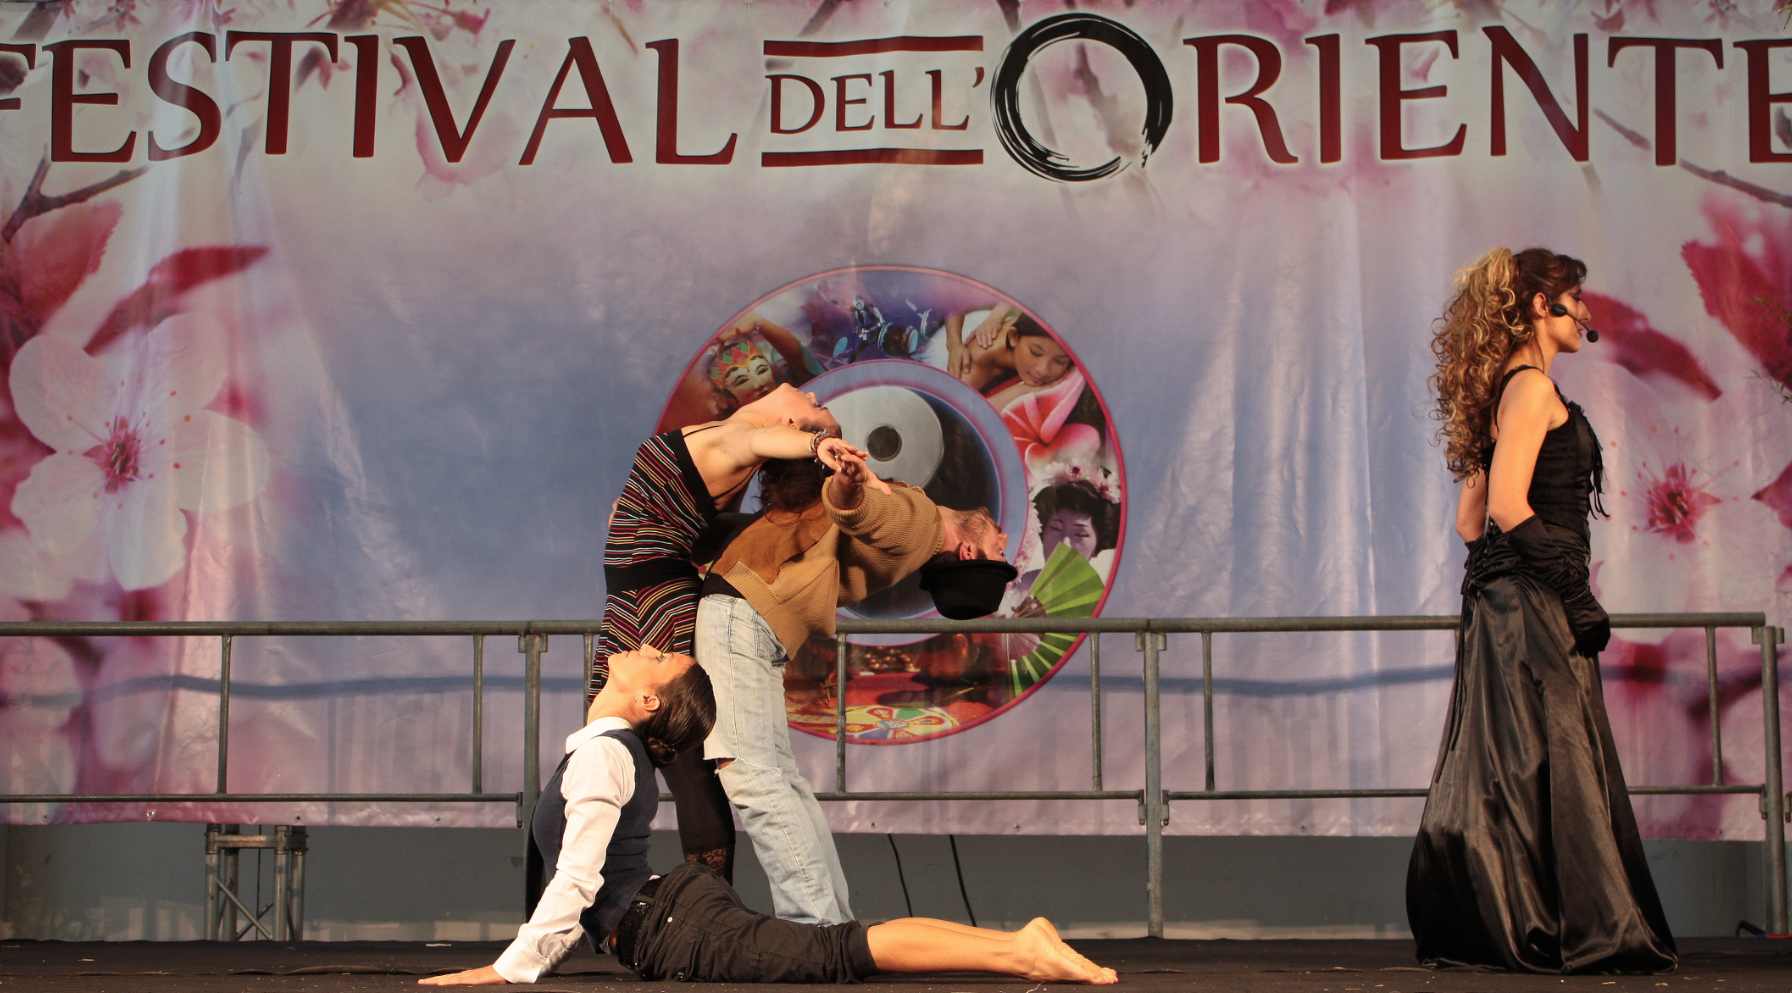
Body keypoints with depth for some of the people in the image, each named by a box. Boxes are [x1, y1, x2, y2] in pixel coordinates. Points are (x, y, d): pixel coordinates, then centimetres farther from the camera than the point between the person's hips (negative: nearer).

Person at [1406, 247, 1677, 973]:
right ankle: (1581, 933, -3)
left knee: (1504, 769, 11)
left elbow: (1469, 518, 18)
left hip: (1504, 604, 9)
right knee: (1557, 760, -6)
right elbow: (1506, 503, -20)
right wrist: (1576, 594, -18)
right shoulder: (1532, 386, -11)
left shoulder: (1504, 390, 18)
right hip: (1535, 605, -9)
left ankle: (1466, 928, 15)